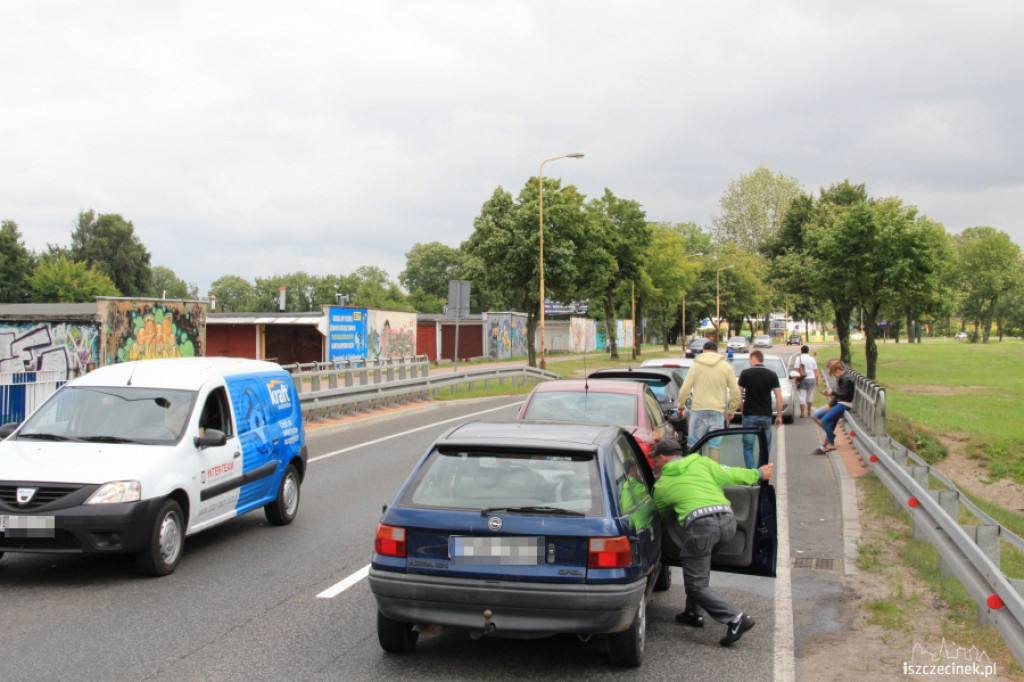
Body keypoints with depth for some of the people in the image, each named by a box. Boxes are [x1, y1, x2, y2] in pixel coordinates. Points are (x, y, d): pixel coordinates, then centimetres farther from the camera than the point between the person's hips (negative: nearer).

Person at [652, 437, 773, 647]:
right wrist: (757, 474, 36)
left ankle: (736, 618, -15)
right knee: (692, 561, 29)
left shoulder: (661, 485, 17)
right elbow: (730, 475, 20)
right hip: (728, 521, 6)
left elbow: (659, 515, 31)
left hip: (701, 525, -6)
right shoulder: (701, 462, 21)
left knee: (696, 585, 2)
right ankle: (693, 613, 31)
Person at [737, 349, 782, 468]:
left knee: (748, 448, 7)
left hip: (749, 415, -1)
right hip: (766, 416, 2)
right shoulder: (772, 375, 2)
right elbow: (779, 397, 0)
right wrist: (779, 416, 7)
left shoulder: (745, 373, -3)